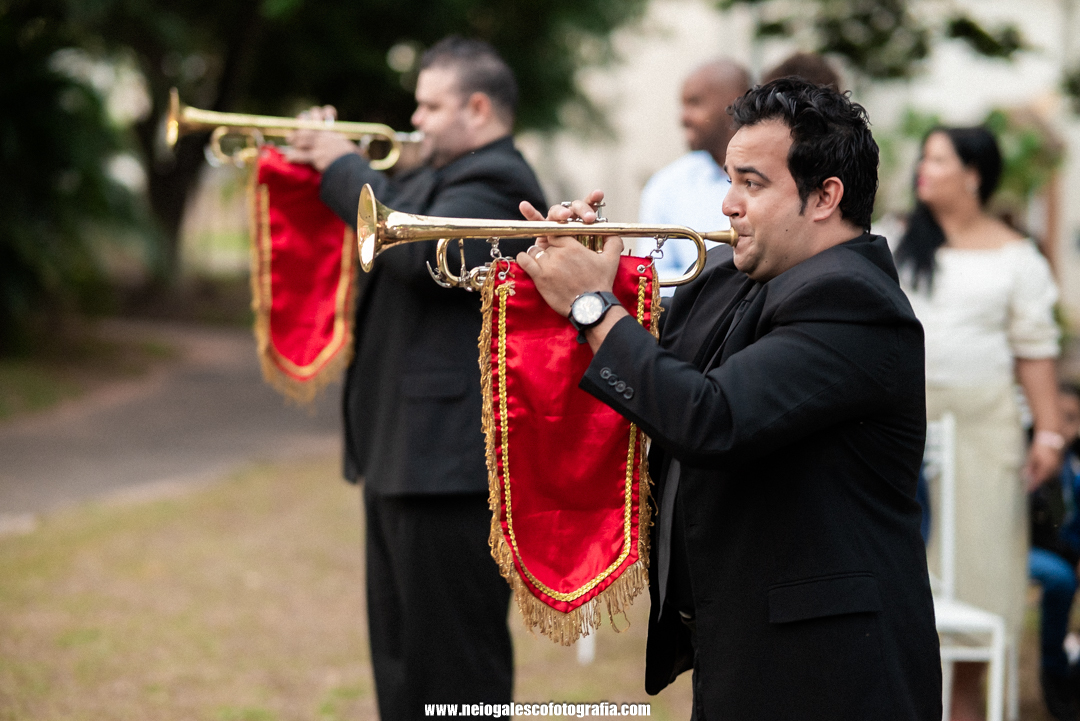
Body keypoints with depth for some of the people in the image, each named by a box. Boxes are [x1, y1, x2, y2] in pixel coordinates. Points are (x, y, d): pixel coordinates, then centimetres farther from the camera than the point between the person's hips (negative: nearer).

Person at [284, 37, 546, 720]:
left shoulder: (495, 182, -15)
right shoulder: (440, 175, 18)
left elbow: (419, 250, -29)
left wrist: (348, 169, -16)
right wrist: (327, 164, 11)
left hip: (450, 457, -11)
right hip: (402, 453, 11)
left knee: (455, 662, -6)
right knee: (403, 653, 19)